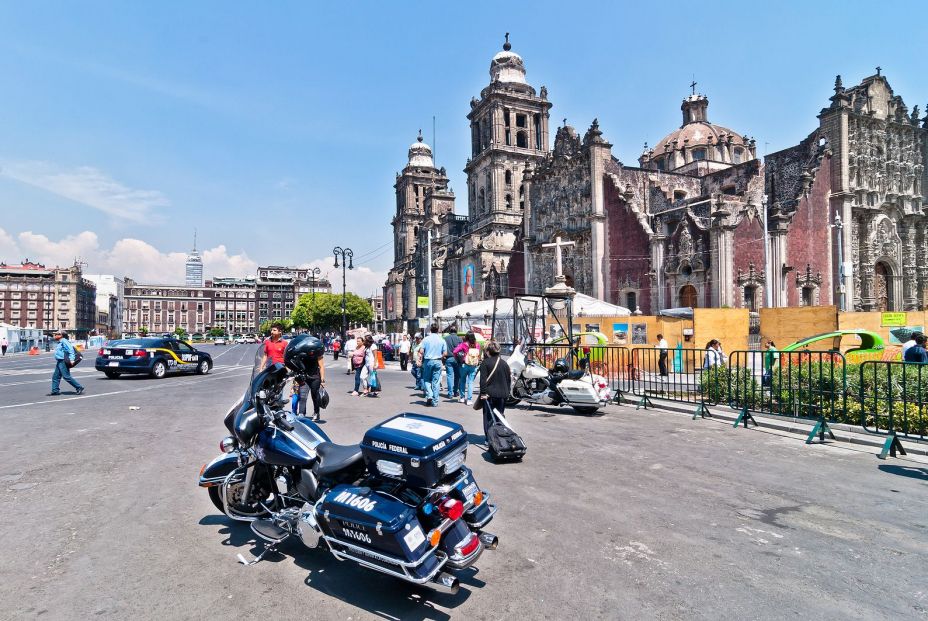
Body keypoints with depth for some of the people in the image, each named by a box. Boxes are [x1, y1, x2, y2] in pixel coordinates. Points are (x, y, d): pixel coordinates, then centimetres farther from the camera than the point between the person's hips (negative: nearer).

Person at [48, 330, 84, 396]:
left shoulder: (64, 341, -13)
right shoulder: (60, 342, 18)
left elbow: (71, 350, -22)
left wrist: (71, 359, -29)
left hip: (63, 362, -10)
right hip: (59, 362, 10)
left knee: (66, 377, -10)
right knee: (55, 377, 9)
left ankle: (79, 387, -6)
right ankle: (55, 391, 14)